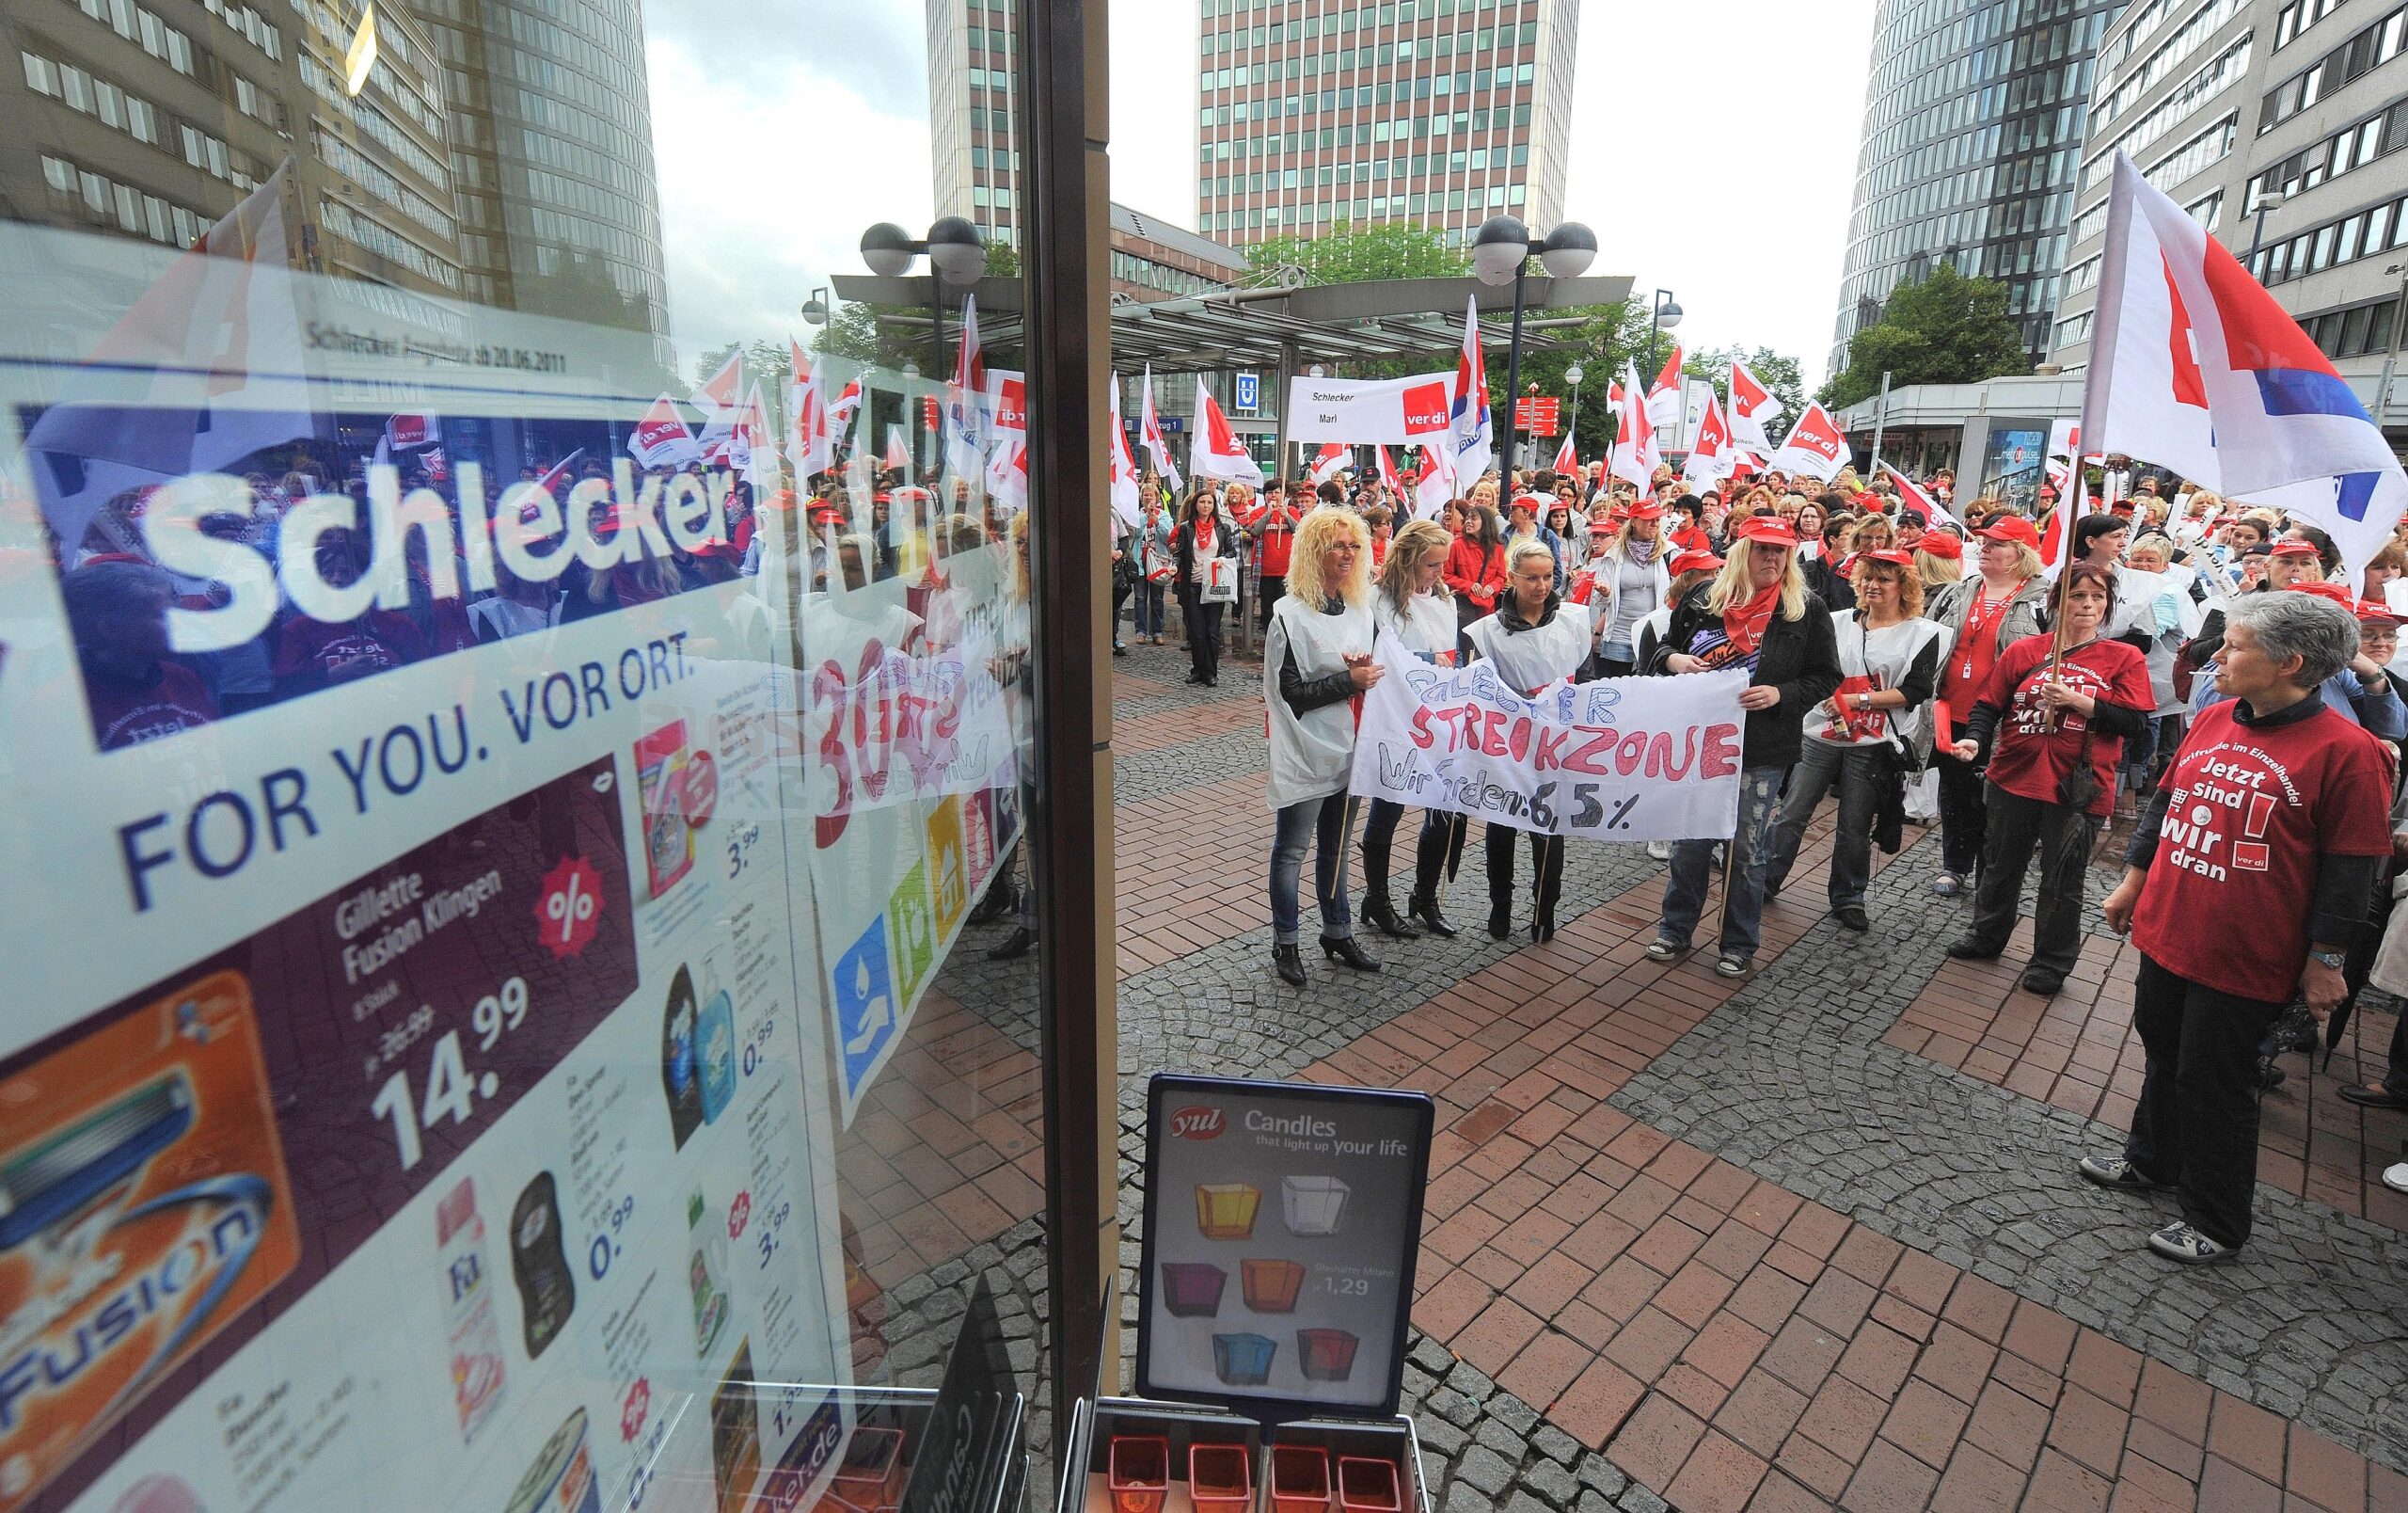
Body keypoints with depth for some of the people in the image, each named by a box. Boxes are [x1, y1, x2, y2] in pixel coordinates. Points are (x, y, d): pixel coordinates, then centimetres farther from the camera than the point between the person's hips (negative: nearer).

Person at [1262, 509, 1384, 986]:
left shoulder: (1359, 610, 8)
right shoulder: (1291, 614, -13)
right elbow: (1289, 692, -16)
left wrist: (1368, 673, -5)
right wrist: (1348, 681, -20)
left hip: (1348, 748, 7)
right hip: (1306, 753, -7)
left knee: (1335, 846, 18)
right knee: (1291, 849, 6)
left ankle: (1338, 933, 31)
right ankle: (1285, 943, 19)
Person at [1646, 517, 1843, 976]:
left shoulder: (1807, 610, -2)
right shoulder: (1704, 598, 2)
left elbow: (1825, 677, 1)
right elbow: (1665, 647, 13)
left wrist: (1781, 693, -17)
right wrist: (1673, 659, -10)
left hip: (1762, 750, -1)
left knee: (1747, 848, 8)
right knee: (1690, 839, 11)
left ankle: (1739, 944, 23)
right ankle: (1675, 928, 27)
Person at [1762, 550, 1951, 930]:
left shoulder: (1923, 634, -1)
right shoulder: (1839, 622, 6)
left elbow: (1915, 692, -9)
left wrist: (1857, 700, -15)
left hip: (1873, 746, -2)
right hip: (1822, 736, 2)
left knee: (1855, 828, 8)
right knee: (1791, 813, 4)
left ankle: (1848, 900, 24)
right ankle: (1765, 881, 18)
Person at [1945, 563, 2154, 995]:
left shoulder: (2124, 659, -1)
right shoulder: (2025, 650, 1)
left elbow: (2134, 722, -9)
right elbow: (1988, 704, 1)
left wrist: (2079, 701, -21)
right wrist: (1975, 738, -17)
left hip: (2077, 790, -2)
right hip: (2014, 780, 2)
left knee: (2062, 881, 10)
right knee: (2001, 867, 18)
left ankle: (2051, 961, 27)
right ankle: (1987, 935, 38)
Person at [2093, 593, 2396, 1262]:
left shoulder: (2346, 750, -15)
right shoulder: (2215, 720, 3)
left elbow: (2351, 868, -12)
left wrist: (2324, 961, -9)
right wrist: (2133, 882, 16)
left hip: (2242, 958, -6)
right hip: (2166, 933, 6)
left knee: (2213, 1086, 6)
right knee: (2164, 1057, 22)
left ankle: (2216, 1223, 25)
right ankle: (2152, 1161, 43)